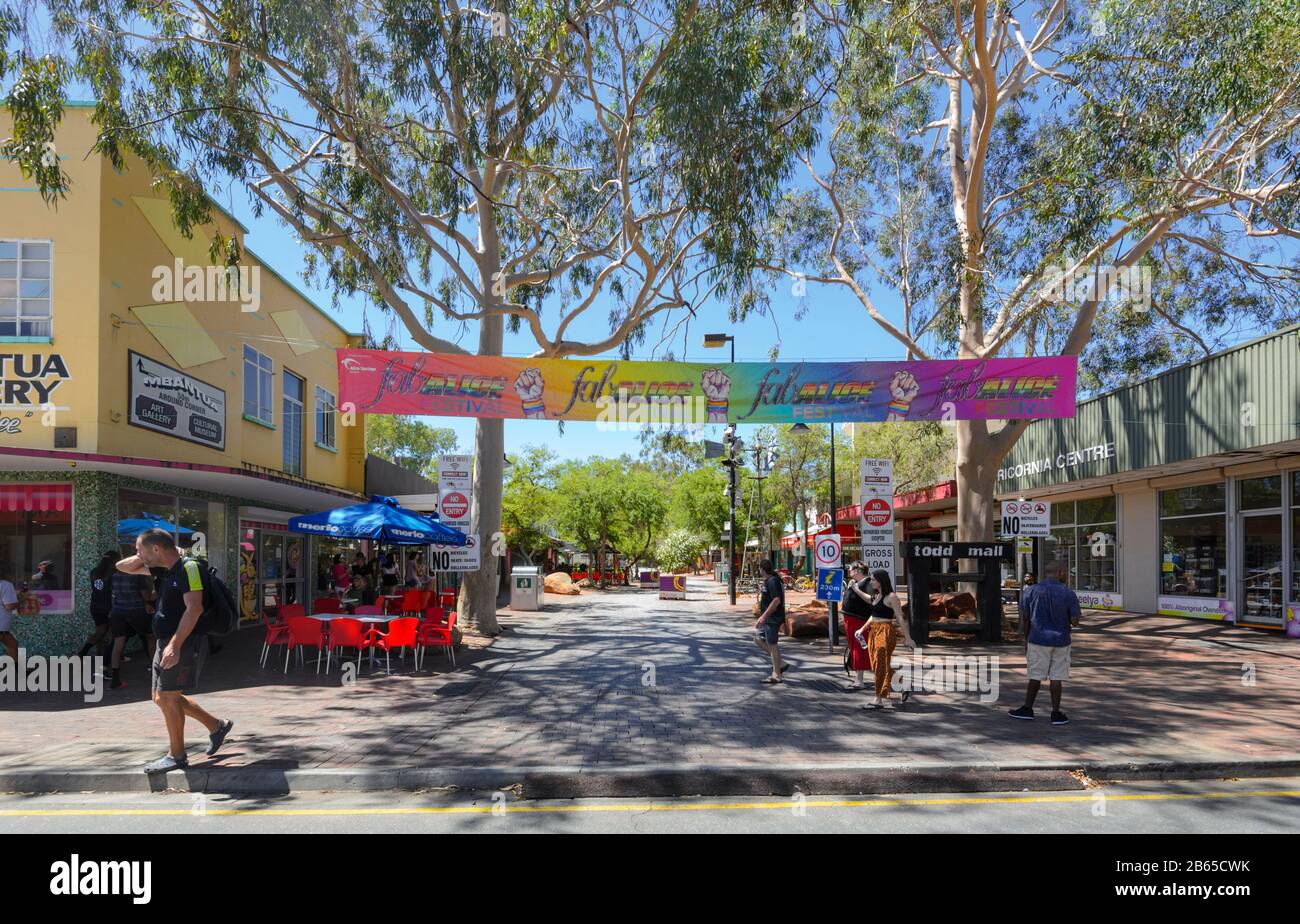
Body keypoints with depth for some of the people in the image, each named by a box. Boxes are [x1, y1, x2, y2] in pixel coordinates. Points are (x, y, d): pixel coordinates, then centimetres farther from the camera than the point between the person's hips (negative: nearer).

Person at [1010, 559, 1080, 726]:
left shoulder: (1031, 591, -4)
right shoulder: (1069, 594, -6)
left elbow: (1024, 618, -1)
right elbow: (1075, 621, -6)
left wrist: (1026, 640, 10)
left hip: (1038, 639, 0)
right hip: (1061, 641, 0)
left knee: (1035, 676, 9)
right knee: (1056, 677, 5)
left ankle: (1027, 709, 15)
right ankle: (1056, 713, 9)